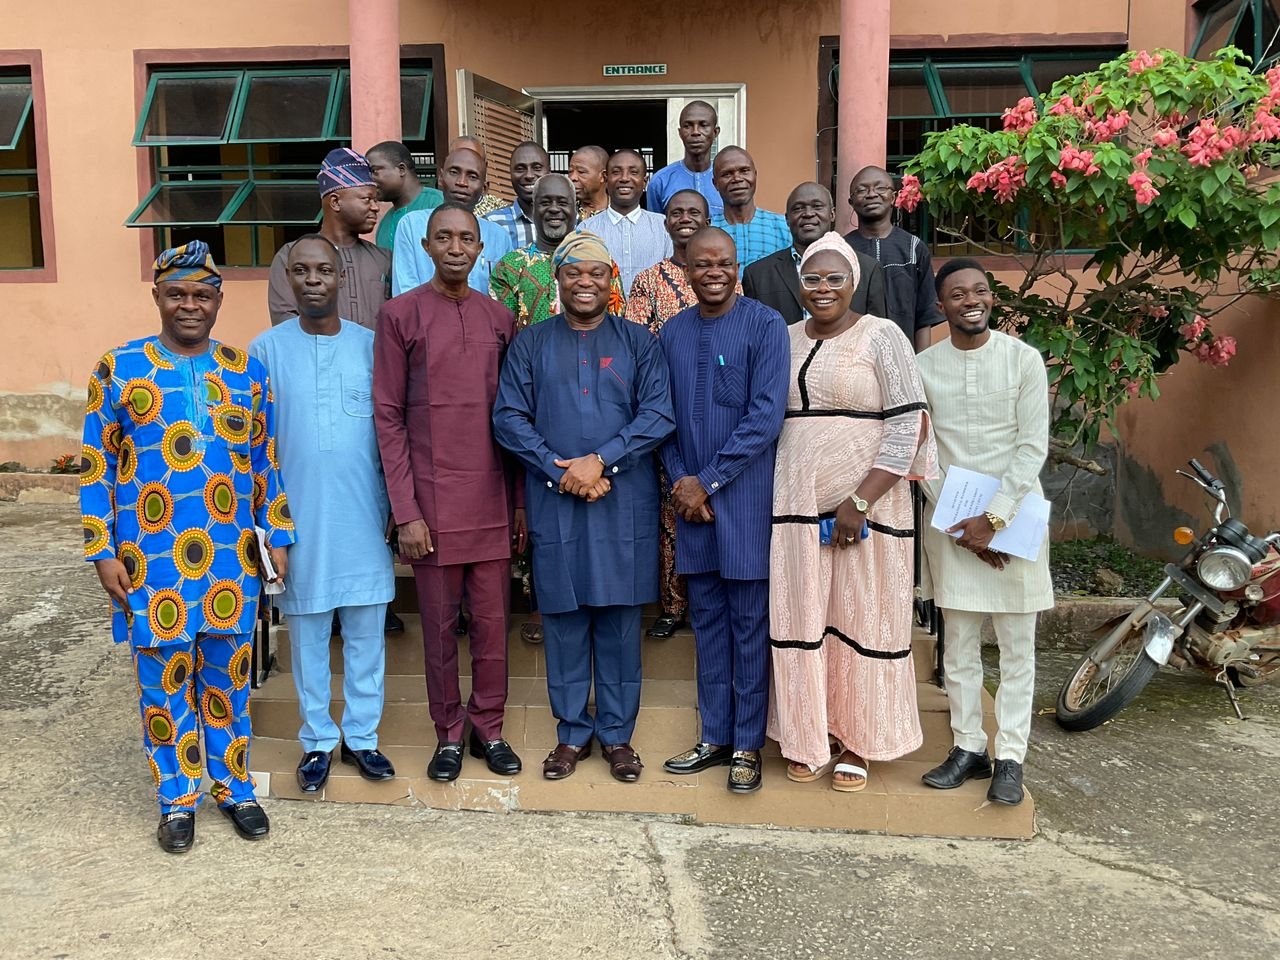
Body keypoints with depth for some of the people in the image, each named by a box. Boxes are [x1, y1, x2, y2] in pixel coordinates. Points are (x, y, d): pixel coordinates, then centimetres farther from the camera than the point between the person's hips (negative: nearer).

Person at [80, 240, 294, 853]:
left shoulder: (246, 371, 5)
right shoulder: (119, 368, -1)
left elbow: (267, 462, 9)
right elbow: (96, 466, -1)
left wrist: (277, 536, 5)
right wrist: (102, 551, -6)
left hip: (231, 560, 2)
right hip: (152, 563, -1)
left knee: (228, 679, 12)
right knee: (164, 682, 8)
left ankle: (234, 788, 28)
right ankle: (177, 800, 25)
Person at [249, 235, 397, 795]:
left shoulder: (371, 345, 2)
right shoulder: (267, 350, -1)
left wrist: (395, 506, 5)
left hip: (363, 517, 1)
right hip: (299, 518, -1)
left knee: (366, 631, 9)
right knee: (307, 633, 9)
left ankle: (362, 735, 24)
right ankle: (317, 740, 24)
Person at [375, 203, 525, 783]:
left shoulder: (500, 319, 8)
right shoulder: (400, 315, -2)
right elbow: (388, 416, -4)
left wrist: (523, 500, 6)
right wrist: (405, 511, -9)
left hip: (493, 500, 3)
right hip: (432, 501, -3)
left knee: (492, 621, 9)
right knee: (440, 624, 7)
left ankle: (489, 727, 25)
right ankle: (448, 733, 23)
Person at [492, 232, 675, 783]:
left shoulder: (638, 342, 6)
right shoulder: (530, 345, 8)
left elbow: (658, 414, -4)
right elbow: (509, 418, 0)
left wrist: (600, 461, -15)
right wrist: (562, 471, -11)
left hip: (624, 503, 0)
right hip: (554, 503, 1)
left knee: (620, 619, 5)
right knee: (563, 619, 6)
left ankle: (617, 733, 18)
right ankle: (572, 732, 20)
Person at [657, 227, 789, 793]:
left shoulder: (765, 326, -6)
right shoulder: (671, 334, 9)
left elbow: (766, 415, -13)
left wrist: (707, 481, -13)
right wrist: (679, 481, -4)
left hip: (746, 495, -4)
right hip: (691, 497, 5)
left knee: (749, 621, 3)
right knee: (707, 619, 11)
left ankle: (748, 746, 14)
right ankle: (715, 737, 22)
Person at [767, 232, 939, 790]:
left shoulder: (881, 337, -5)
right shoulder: (787, 340, 11)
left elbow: (908, 425, -10)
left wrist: (860, 502, -16)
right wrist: (782, 490, 5)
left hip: (867, 505, -4)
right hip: (797, 503, 4)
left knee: (863, 619, 4)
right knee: (801, 618, 7)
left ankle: (858, 744, 20)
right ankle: (808, 741, 22)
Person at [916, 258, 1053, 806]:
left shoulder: (1023, 359, -2)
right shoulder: (924, 367, 2)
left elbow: (1033, 446, -6)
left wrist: (993, 518, -13)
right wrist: (961, 521, -7)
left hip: (1013, 514, -1)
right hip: (950, 518, 2)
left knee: (1017, 644, 3)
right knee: (959, 643, 7)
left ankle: (1010, 756, 12)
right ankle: (968, 747, 19)